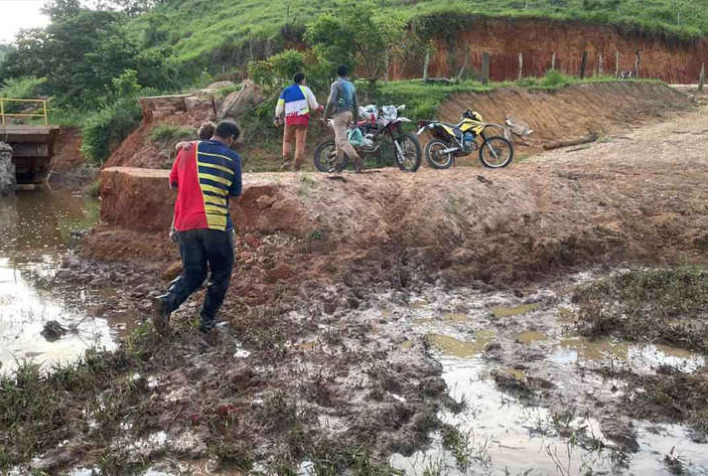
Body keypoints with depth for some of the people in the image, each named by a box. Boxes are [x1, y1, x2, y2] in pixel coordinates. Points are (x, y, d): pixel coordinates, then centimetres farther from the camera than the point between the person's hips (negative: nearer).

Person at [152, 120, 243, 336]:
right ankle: (207, 320, 16)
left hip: (185, 223, 4)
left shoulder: (188, 149, 10)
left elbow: (173, 183, 17)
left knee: (193, 273, 16)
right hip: (216, 224, -4)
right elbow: (236, 192, 9)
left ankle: (167, 302, -9)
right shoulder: (232, 158, 1)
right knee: (221, 274, 16)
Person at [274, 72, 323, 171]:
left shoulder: (286, 91, 13)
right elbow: (314, 105, 4)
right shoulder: (305, 89, 3)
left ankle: (286, 161, 1)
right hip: (302, 119, -2)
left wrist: (277, 118, 18)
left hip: (290, 119, 3)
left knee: (287, 140, 17)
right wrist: (321, 108, 23)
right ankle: (297, 165, -4)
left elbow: (279, 106, 9)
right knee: (300, 142, 0)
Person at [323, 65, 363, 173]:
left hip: (340, 113, -7)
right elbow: (356, 104, 17)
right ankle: (338, 164, 19)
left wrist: (325, 116, -9)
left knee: (342, 140, -14)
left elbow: (331, 101, -16)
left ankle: (357, 160, -31)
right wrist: (355, 119, 23)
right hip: (349, 113, 8)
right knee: (339, 138, 17)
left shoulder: (336, 84, -5)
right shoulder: (351, 85, 16)